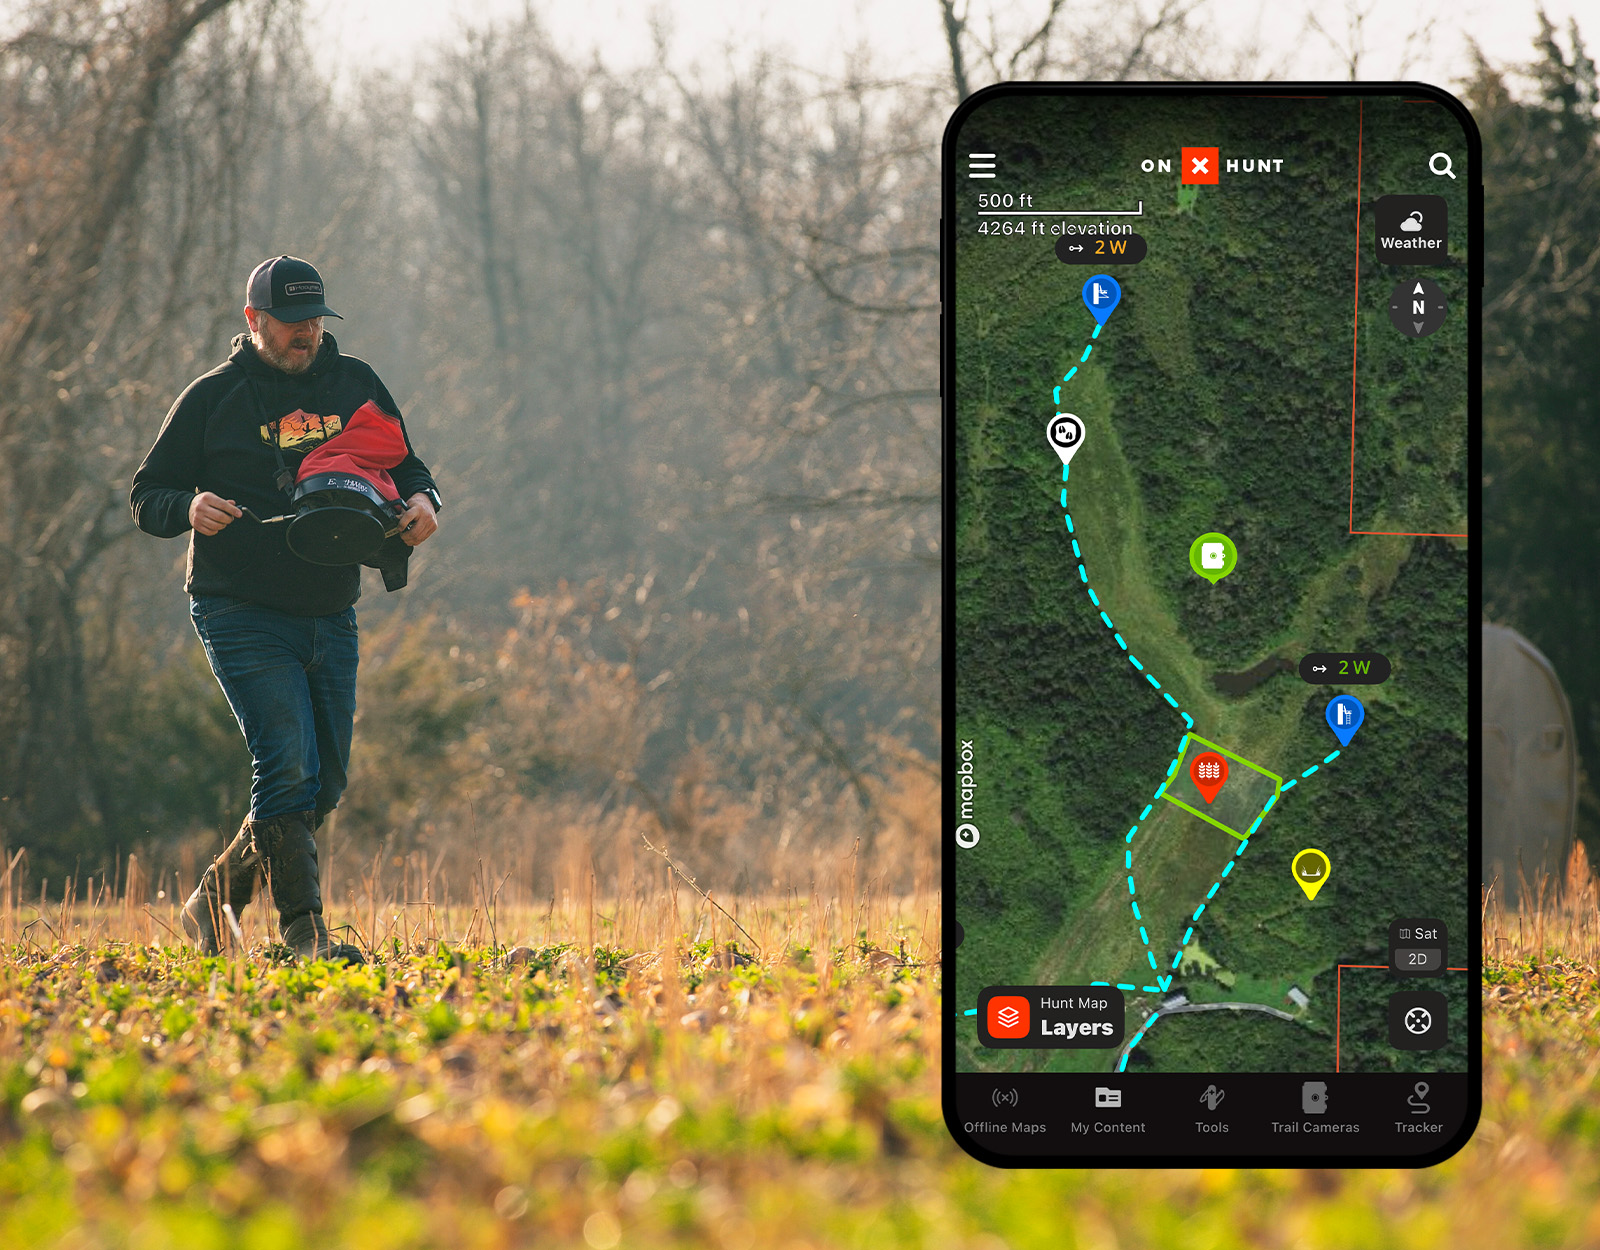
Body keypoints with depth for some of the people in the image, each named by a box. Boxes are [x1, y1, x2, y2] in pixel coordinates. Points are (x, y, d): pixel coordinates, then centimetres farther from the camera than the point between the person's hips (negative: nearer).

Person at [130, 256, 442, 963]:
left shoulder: (355, 386, 10)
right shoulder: (211, 398, 0)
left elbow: (406, 468, 19)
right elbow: (146, 498, 2)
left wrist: (421, 500, -5)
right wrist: (189, 508, -21)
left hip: (330, 618, 5)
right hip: (242, 615, -5)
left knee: (324, 784, 7)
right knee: (289, 766, -18)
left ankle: (213, 903, 23)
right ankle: (304, 930, -17)